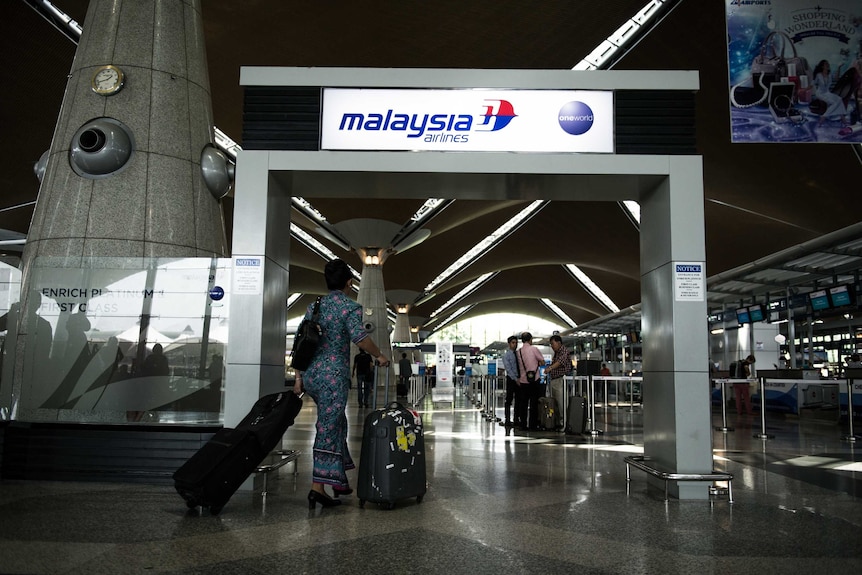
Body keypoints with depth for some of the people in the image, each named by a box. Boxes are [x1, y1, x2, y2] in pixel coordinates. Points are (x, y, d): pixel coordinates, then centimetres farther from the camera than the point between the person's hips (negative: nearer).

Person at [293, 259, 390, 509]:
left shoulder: (314, 306, 14)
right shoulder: (350, 306, -5)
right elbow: (359, 336, -21)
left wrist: (299, 376, 14)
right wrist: (380, 356, -6)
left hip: (310, 374, 7)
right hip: (333, 374, -7)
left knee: (336, 423, 21)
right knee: (328, 429, -3)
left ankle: (339, 480, 29)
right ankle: (317, 487, -4)